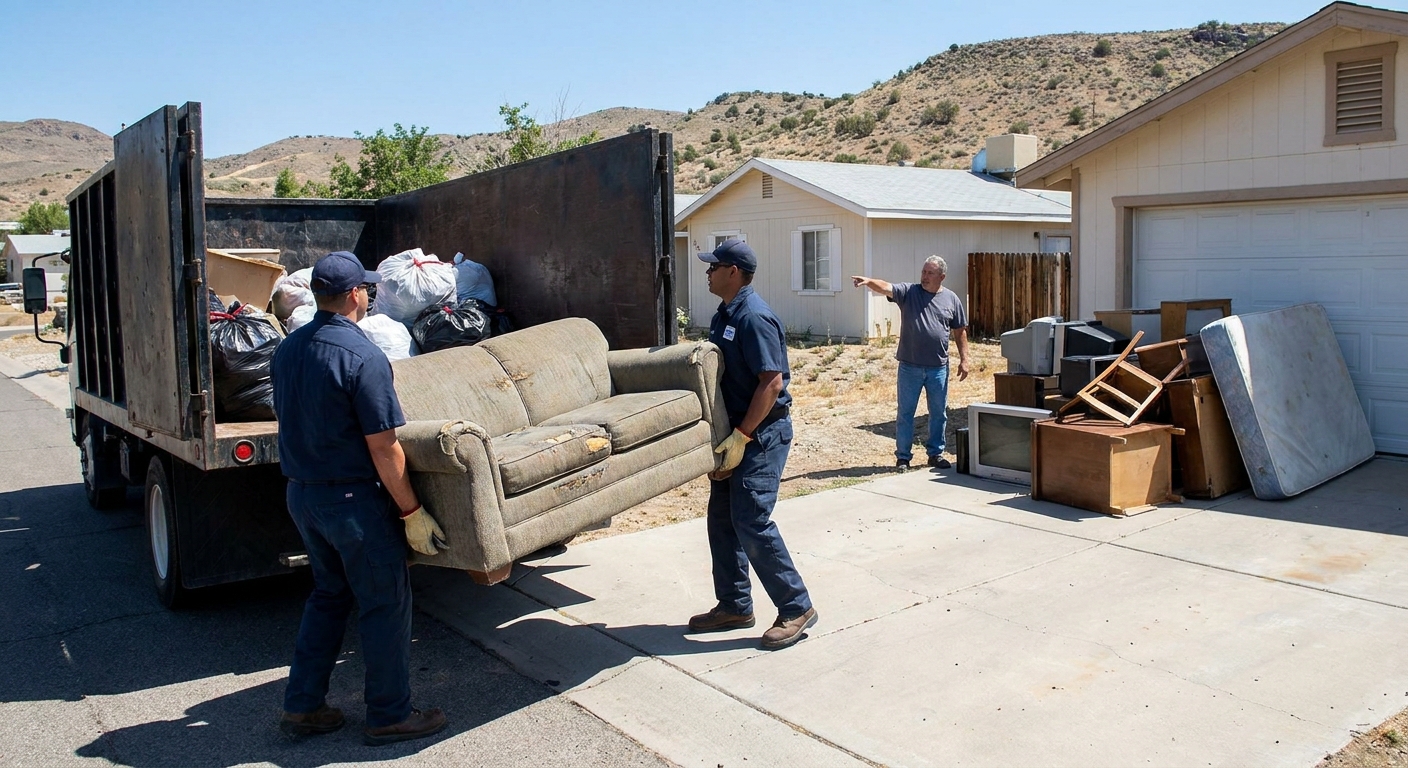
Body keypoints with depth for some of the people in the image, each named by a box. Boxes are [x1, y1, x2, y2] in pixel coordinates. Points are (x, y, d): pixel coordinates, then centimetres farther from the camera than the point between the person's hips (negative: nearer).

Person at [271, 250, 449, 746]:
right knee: (385, 603, 6)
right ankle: (389, 715, 16)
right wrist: (412, 513, -14)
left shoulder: (287, 349, 4)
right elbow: (383, 448, -21)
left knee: (329, 594, 22)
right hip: (353, 500, -8)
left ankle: (302, 706, 28)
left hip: (300, 494, 8)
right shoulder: (362, 357, -21)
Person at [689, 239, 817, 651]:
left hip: (762, 434, -10)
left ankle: (796, 608, 3)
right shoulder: (723, 315, 12)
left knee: (751, 522, -10)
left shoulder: (754, 317, -18)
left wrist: (741, 436, -22)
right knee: (721, 519, 12)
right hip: (733, 431, 10)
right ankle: (734, 606, 24)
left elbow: (772, 383, -23)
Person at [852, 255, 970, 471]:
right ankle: (903, 456, 14)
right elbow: (886, 288, -19)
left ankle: (936, 453, 25)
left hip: (938, 367, 2)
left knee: (939, 413, 11)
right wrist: (869, 281, -39)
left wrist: (964, 359, 5)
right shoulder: (908, 291, -1)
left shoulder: (951, 299, 5)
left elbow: (960, 332, 9)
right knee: (905, 413, 5)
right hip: (910, 366, -2)